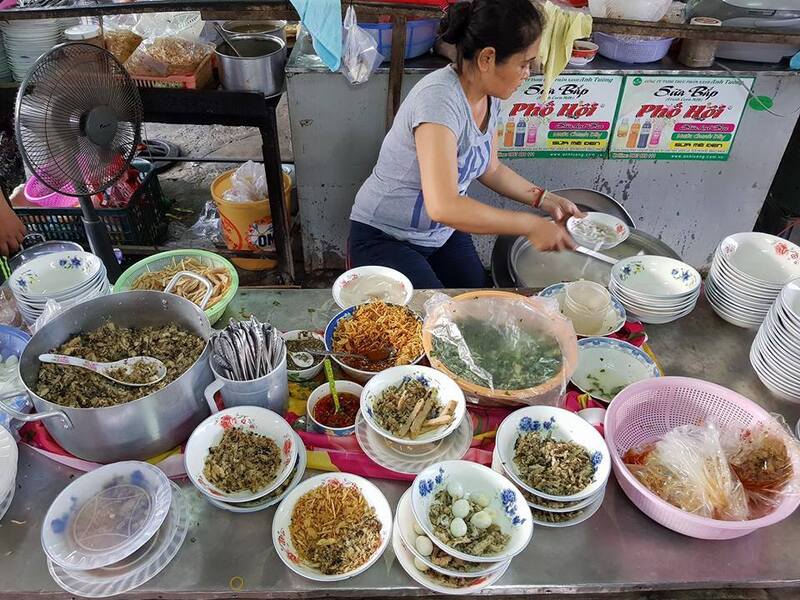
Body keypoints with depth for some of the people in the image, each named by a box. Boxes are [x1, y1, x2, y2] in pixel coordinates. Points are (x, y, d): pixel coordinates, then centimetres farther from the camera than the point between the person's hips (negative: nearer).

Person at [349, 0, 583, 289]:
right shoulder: (439, 98, -29)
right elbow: (443, 206, -39)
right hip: (384, 239, -7)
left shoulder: (489, 97, -3)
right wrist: (530, 225, -31)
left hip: (444, 233, 7)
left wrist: (544, 199, 1)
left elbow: (491, 169, 13)